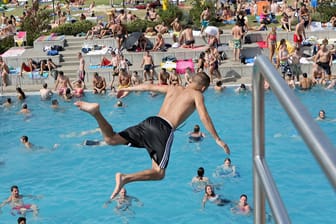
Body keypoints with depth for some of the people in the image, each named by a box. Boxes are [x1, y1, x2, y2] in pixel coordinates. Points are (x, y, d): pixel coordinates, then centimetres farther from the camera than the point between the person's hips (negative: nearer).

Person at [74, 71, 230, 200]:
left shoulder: (174, 88, 26)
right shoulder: (197, 95, 10)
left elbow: (149, 87, 34)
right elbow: (204, 117, -4)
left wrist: (127, 89, 47)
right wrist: (217, 140, -2)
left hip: (150, 121, 6)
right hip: (165, 130, -5)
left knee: (111, 139, 8)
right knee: (159, 173, 2)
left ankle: (95, 111, -18)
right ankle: (125, 178, -21)